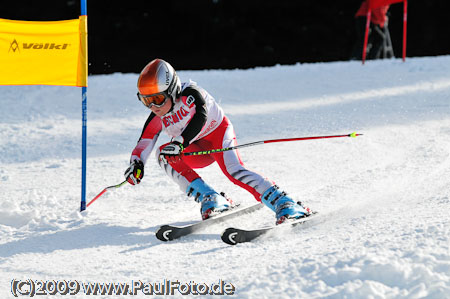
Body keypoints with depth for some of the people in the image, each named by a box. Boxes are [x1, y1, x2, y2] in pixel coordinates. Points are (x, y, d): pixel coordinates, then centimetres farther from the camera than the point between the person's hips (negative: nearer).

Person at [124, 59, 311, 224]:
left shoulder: (189, 94, -26)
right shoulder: (157, 119, -9)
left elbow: (201, 116, -42)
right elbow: (144, 142, -12)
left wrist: (179, 142, -55)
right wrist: (136, 164, -34)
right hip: (198, 151, 6)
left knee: (233, 170, -32)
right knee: (164, 154, -21)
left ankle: (284, 204, -35)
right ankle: (210, 199, -27)